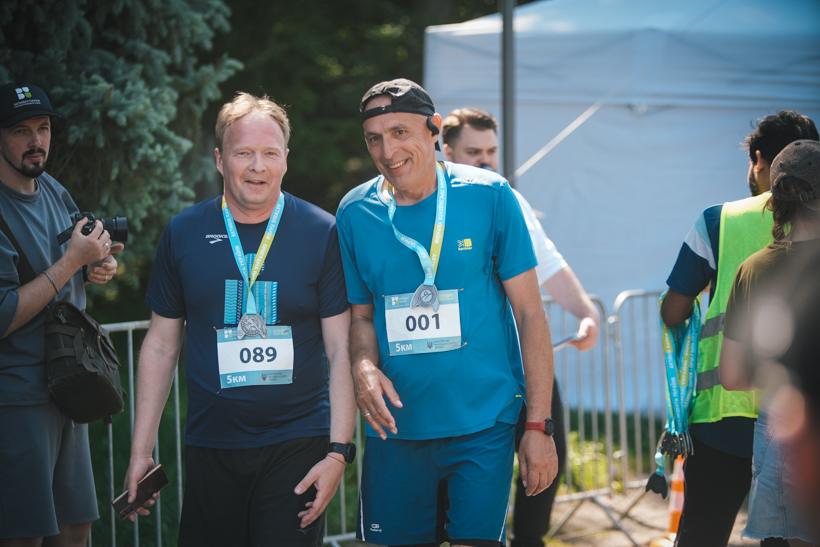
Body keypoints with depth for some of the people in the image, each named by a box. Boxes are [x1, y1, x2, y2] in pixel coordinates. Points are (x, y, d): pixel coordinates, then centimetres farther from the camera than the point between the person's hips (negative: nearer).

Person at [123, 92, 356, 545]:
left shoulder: (321, 233, -1)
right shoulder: (183, 233, 5)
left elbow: (341, 351, -2)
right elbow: (161, 345, 10)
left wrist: (338, 452, -10)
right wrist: (140, 451, 6)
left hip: (298, 444, -2)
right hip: (210, 450, 2)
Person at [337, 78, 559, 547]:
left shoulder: (489, 197, -5)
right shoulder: (355, 213, 3)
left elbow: (529, 313, -3)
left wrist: (540, 425, -7)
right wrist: (363, 366, -10)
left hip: (482, 424, -2)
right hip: (395, 426, 3)